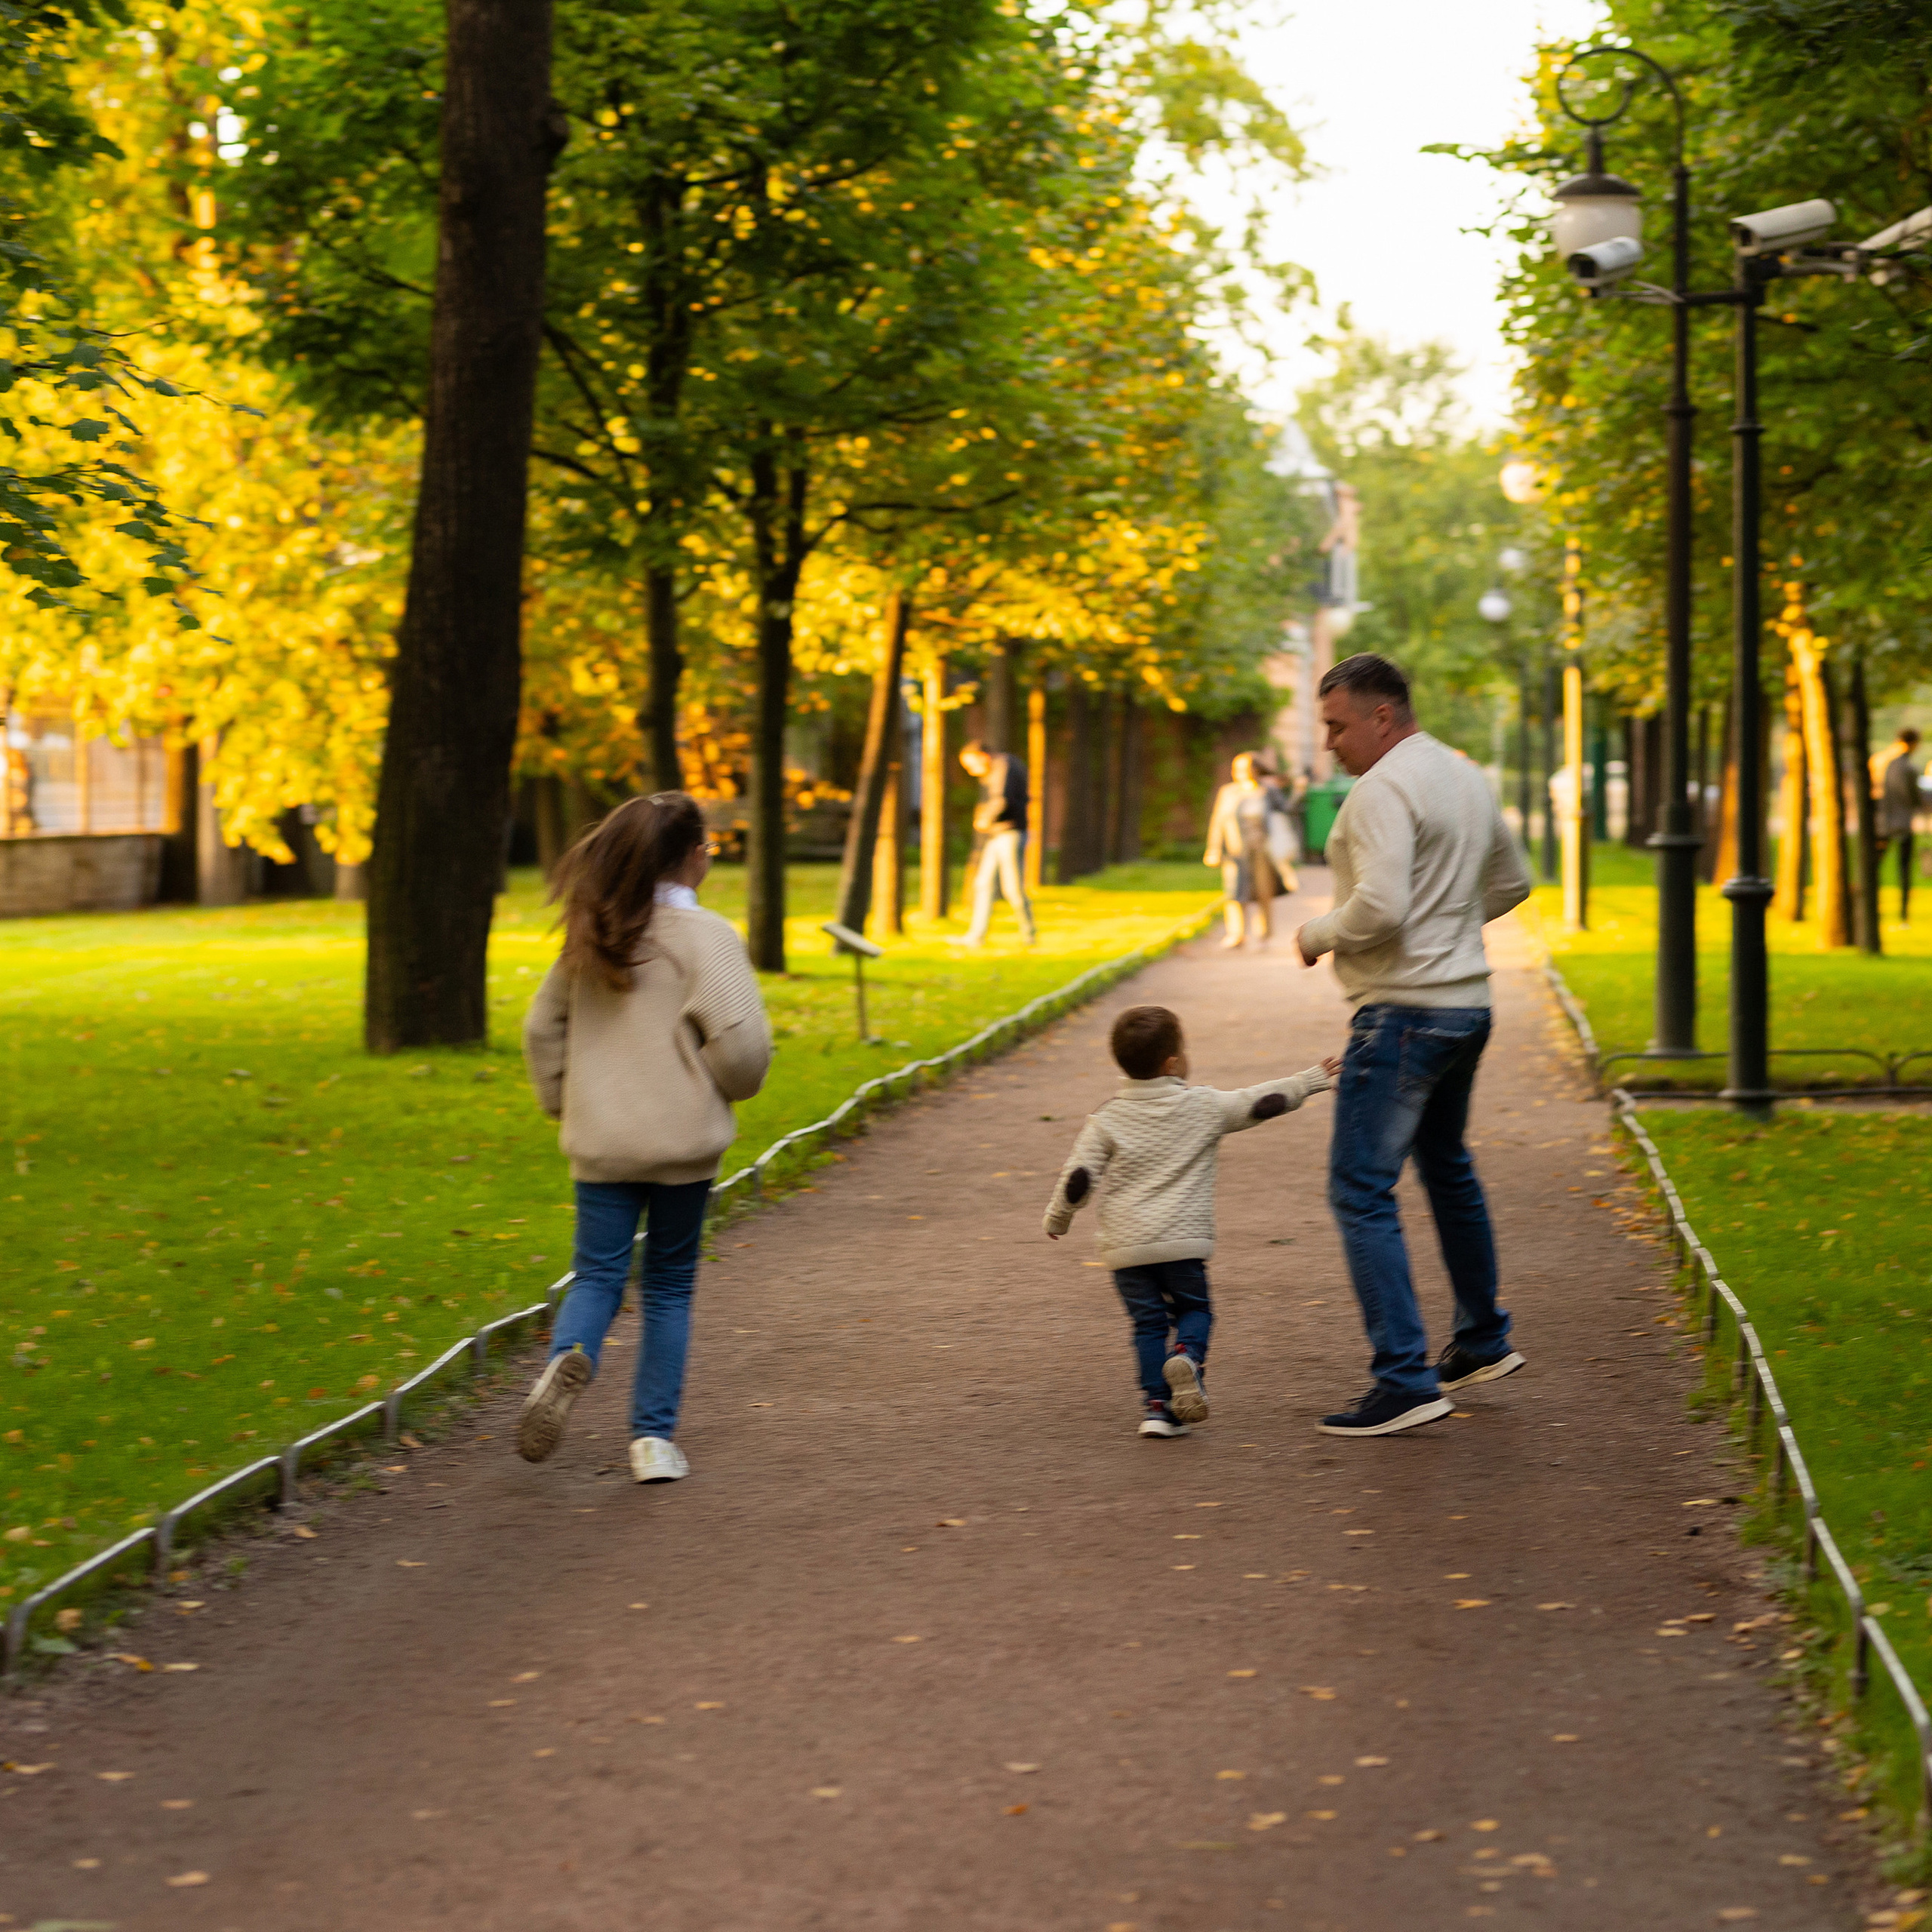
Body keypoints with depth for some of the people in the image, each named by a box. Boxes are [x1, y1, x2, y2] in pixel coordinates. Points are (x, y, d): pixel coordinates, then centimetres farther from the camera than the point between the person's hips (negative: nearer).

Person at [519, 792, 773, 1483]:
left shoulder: (593, 935, 6)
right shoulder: (704, 935, -11)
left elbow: (543, 1026, 12)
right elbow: (741, 1037, -20)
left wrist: (561, 1103, 21)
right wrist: (732, 1087, 0)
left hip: (600, 1141, 3)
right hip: (682, 1140, -3)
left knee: (598, 1275, 8)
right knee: (670, 1285, 10)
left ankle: (567, 1358, -25)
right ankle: (654, 1437, 12)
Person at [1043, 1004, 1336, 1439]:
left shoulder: (1107, 1120, 2)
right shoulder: (1204, 1106, 0)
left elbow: (1078, 1179, 0)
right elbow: (1261, 1102, 7)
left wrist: (1056, 1220, 16)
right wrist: (1313, 1079, 20)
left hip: (1126, 1246, 1)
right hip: (1183, 1240, -1)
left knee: (1148, 1322, 10)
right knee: (1194, 1309, 15)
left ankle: (1158, 1405, 0)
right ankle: (1187, 1356, -16)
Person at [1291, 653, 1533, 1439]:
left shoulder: (1383, 790, -17)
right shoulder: (1466, 777, 13)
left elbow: (1380, 906, -27)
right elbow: (1511, 882, 23)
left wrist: (1318, 934, -10)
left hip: (1402, 1012, -10)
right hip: (1467, 1002, 10)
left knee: (1361, 1191, -8)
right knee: (1447, 1169, 25)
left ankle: (1405, 1380, -13)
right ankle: (1483, 1342, 36)